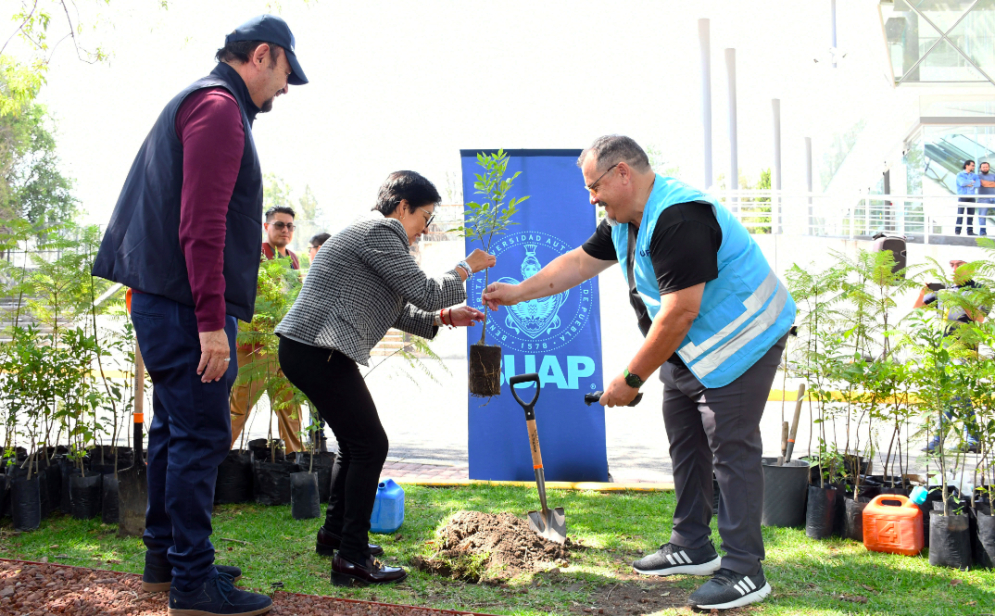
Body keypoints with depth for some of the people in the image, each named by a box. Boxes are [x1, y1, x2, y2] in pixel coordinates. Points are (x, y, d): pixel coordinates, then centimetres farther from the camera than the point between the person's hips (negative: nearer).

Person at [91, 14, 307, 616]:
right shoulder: (219, 107, -12)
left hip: (163, 299, 11)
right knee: (200, 436, -7)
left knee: (175, 430, 16)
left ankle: (165, 557, 26)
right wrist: (212, 321, -23)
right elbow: (202, 224, -21)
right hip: (186, 303, -11)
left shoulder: (199, 103, 21)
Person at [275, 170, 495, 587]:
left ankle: (335, 533, 34)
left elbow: (396, 310, 24)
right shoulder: (379, 232, -10)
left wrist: (443, 317, 15)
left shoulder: (373, 234, 23)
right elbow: (422, 292, -12)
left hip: (305, 350, 11)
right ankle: (352, 559, -6)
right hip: (320, 352, -11)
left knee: (355, 443, 21)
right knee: (369, 445, -7)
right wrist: (465, 269, 4)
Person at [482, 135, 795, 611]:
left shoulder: (679, 220, -28)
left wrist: (630, 379, -22)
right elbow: (580, 261, 19)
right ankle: (692, 548, 28)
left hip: (739, 344, -10)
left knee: (731, 450, -9)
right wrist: (517, 292, 12)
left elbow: (680, 312, -29)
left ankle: (744, 571, -3)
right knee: (685, 445, 16)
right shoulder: (625, 219, 6)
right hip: (686, 352, 10)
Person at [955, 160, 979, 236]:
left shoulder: (974, 175, 13)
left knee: (971, 215, 0)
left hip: (971, 197, 4)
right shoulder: (960, 175, 3)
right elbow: (962, 183, -16)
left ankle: (970, 231, 4)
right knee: (960, 214, -8)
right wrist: (972, 181, -5)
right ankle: (957, 231, -8)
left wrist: (968, 184, -12)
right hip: (962, 197, -4)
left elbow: (978, 184, -4)